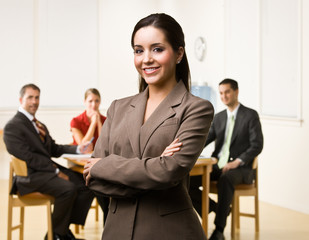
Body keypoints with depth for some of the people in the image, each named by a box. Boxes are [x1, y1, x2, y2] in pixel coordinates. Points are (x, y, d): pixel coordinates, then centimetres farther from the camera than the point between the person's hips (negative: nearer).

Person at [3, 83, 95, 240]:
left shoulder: (40, 126, 22)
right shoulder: (12, 127, -7)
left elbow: (54, 149, 20)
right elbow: (28, 157, -15)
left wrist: (78, 149, 4)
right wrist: (56, 171, -18)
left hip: (50, 168, 8)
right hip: (30, 175, -8)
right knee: (68, 188, -30)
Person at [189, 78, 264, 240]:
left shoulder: (250, 115, 1)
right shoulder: (218, 117, 17)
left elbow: (257, 145, -8)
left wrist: (237, 162, -21)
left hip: (240, 168, -5)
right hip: (217, 166, 6)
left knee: (225, 179, -40)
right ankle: (215, 208, 2)